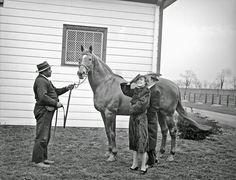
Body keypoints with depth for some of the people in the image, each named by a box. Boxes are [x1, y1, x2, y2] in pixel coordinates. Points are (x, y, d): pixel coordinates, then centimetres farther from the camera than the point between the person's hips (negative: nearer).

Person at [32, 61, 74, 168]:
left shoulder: (45, 80, 18)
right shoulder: (41, 81, -16)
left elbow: (55, 91, 25)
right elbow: (43, 97, -28)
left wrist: (66, 88, 12)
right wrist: (56, 103, -21)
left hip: (47, 111, 11)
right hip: (43, 111, -11)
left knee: (46, 136, 16)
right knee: (42, 137, -7)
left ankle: (43, 158, 26)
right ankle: (38, 161, -1)